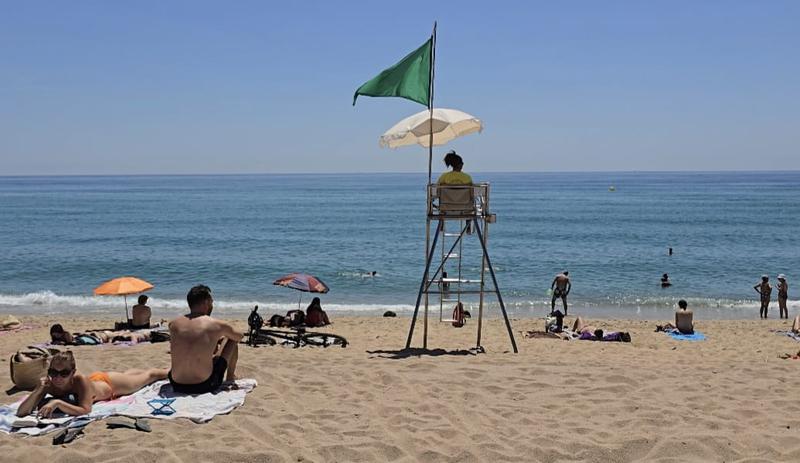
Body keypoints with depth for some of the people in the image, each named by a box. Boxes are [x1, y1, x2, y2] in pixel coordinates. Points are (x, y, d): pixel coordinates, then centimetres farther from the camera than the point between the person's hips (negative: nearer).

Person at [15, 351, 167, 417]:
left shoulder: (80, 380, -48)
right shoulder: (47, 383, -37)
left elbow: (85, 410, -54)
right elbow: (21, 412, -39)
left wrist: (58, 403, -62)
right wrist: (38, 390, -54)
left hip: (109, 383, -5)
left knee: (149, 376, 25)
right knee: (126, 375, 36)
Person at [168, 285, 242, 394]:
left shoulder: (173, 324, 1)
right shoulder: (217, 325, -8)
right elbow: (240, 337, 15)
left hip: (177, 386, 4)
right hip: (205, 386, -4)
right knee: (231, 339, 19)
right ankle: (230, 377, 38)